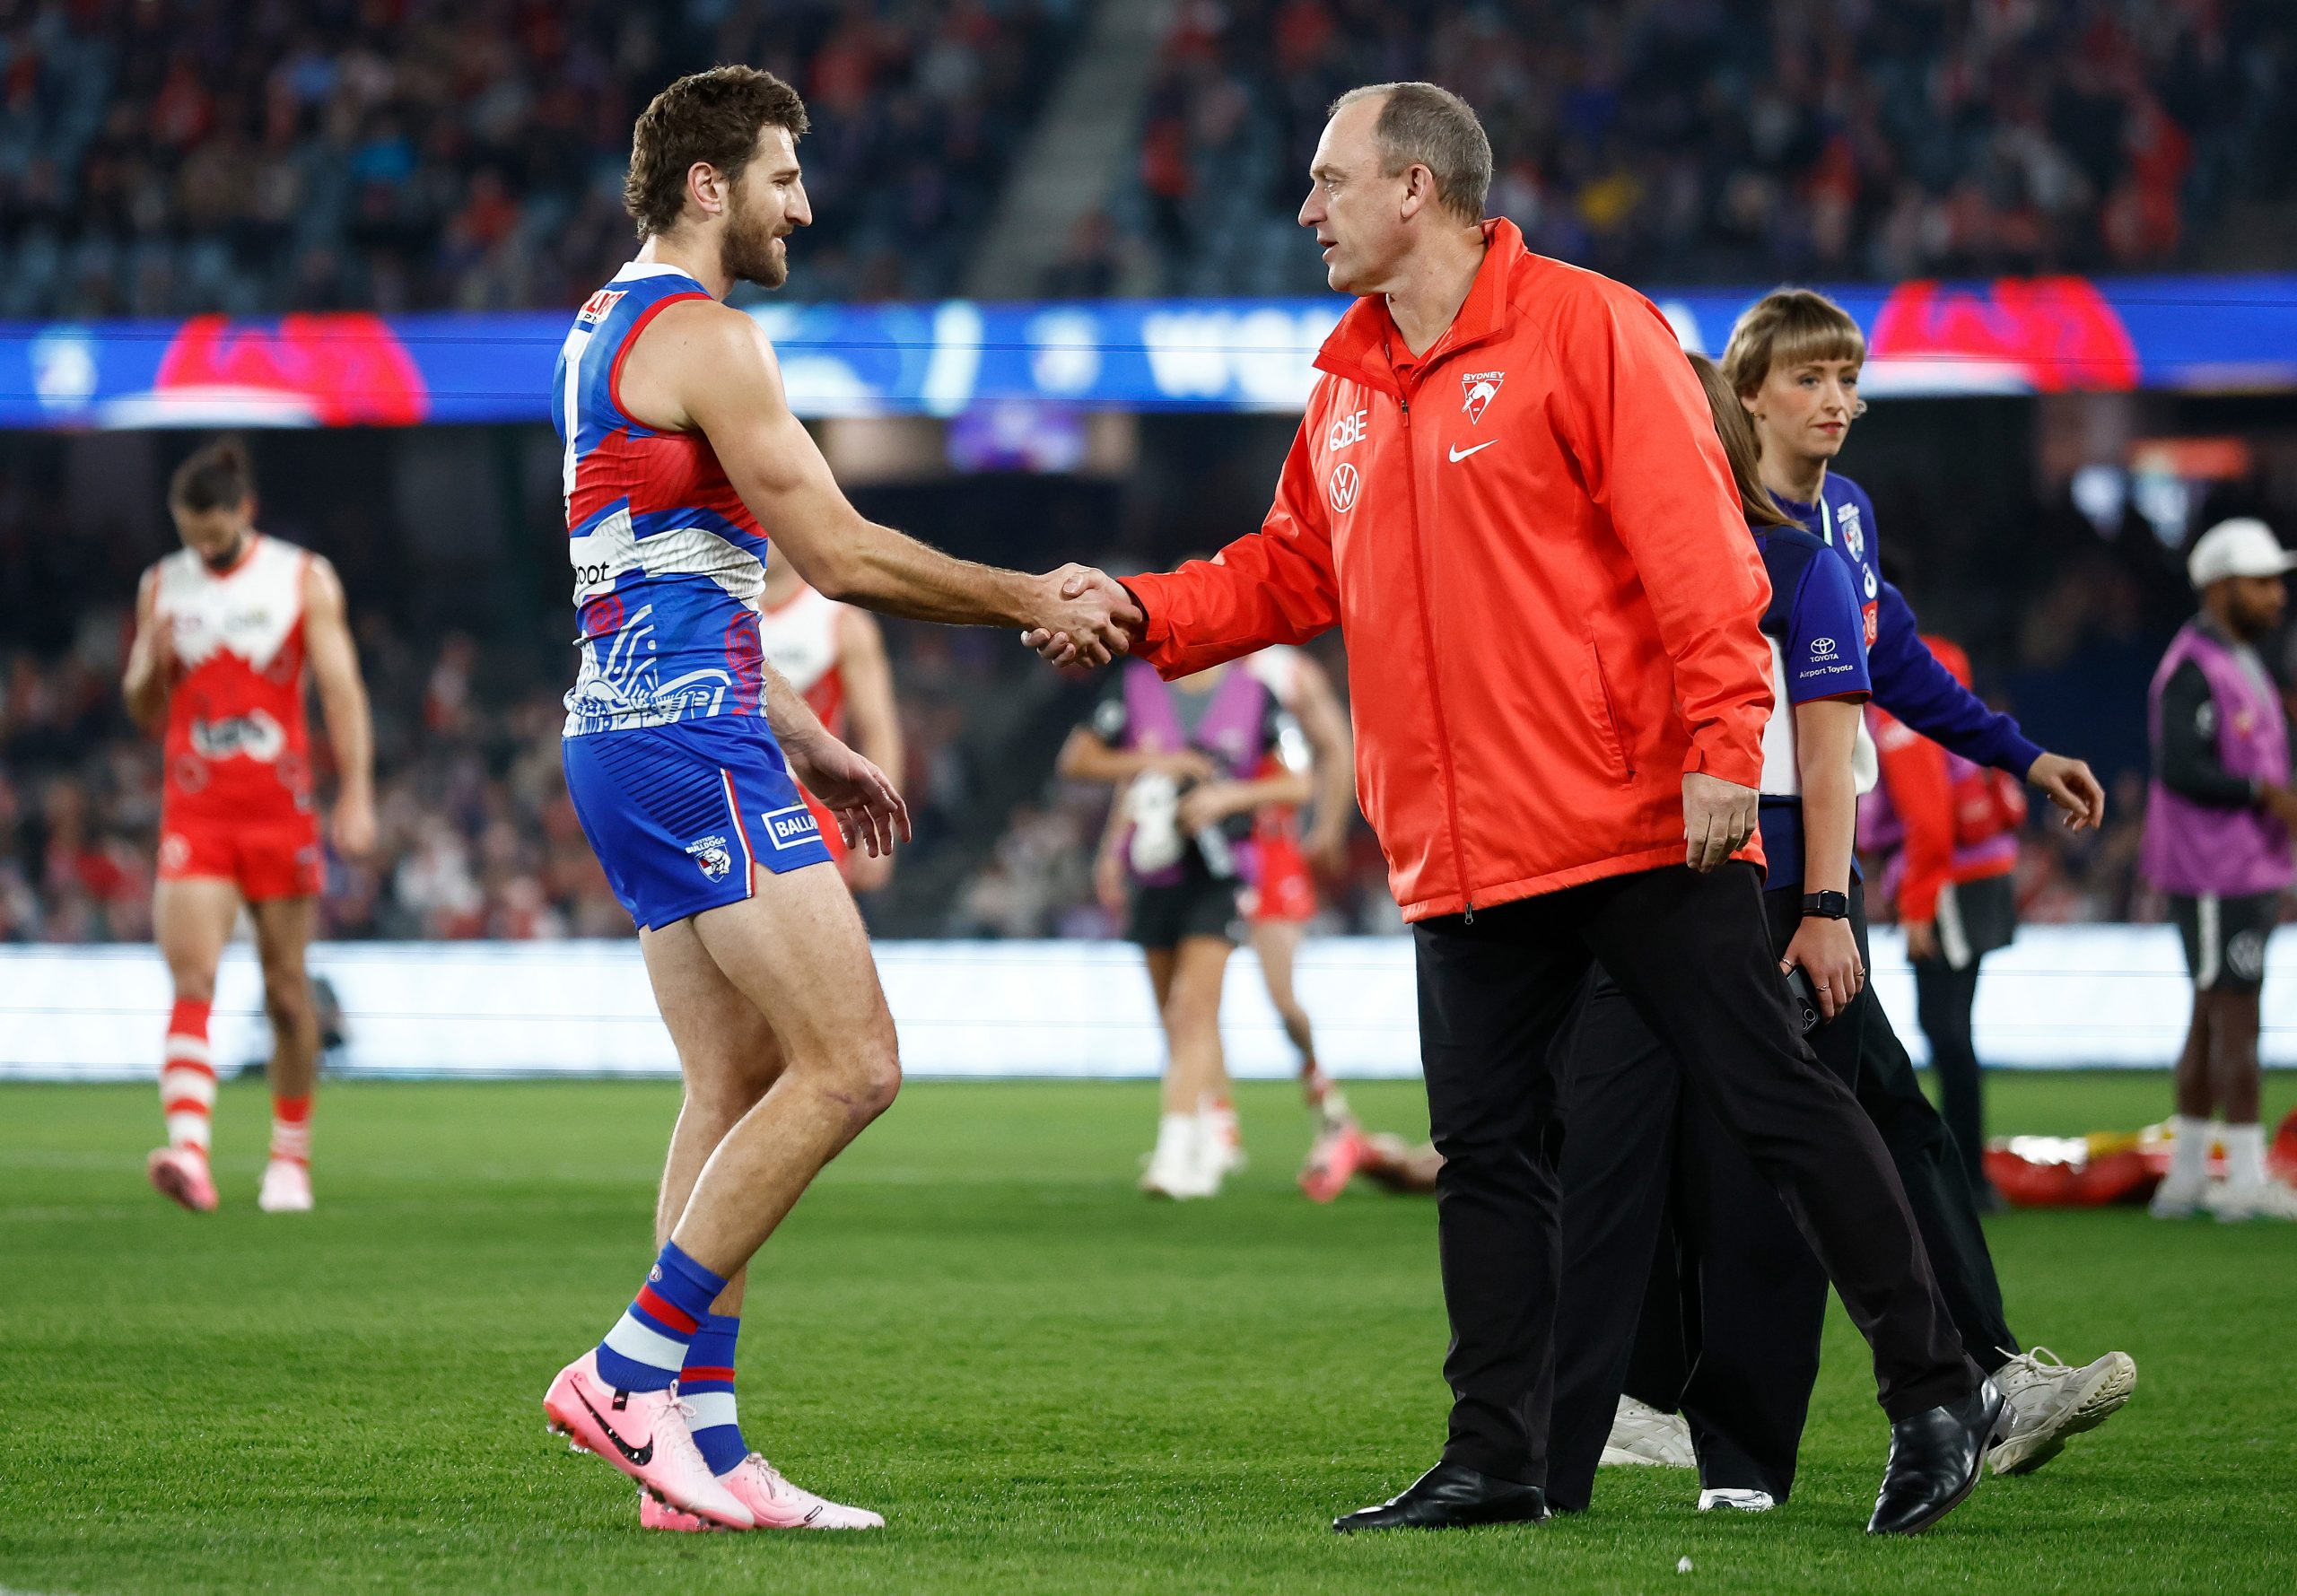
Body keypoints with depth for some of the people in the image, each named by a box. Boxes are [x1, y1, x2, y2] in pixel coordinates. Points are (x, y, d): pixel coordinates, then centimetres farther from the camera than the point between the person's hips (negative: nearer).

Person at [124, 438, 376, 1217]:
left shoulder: (305, 581, 1)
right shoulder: (163, 586, 8)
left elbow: (341, 688, -3)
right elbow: (146, 711, 15)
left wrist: (356, 794, -14)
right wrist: (152, 664, -8)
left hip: (280, 809, -1)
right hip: (193, 813, 1)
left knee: (287, 989, 5)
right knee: (190, 981, -15)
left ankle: (291, 1159, 19)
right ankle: (188, 1152, -28)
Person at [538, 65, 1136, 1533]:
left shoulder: (607, 331, 21)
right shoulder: (703, 334, -11)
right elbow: (841, 553, -14)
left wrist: (800, 742, 26)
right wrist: (1037, 602, -5)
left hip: (630, 734, 10)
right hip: (694, 744, -10)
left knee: (739, 1086, 8)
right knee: (850, 1064, -12)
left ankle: (701, 1448, 4)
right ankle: (635, 1369, -12)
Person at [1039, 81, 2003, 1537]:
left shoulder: (1587, 329, -7)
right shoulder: (1350, 385, 15)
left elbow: (1693, 547, -13)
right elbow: (1293, 573, 21)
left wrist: (1722, 745, -19)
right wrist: (1141, 613, 7)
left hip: (1638, 824, -7)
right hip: (1464, 856, 7)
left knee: (1776, 1100, -4)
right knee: (1487, 1152, 7)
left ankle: (1935, 1390, 4)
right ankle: (1498, 1460, 13)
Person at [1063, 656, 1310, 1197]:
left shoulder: (1253, 696, -1)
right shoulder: (1134, 686, 3)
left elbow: (1297, 783, 0)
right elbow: (1075, 761, 2)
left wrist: (1227, 796, -15)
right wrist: (1152, 762, -11)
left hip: (1217, 874, -3)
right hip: (1154, 877, 3)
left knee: (1194, 1009, -15)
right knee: (1175, 1019, 11)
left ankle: (1177, 1151, -21)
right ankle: (1219, 1127, 29)